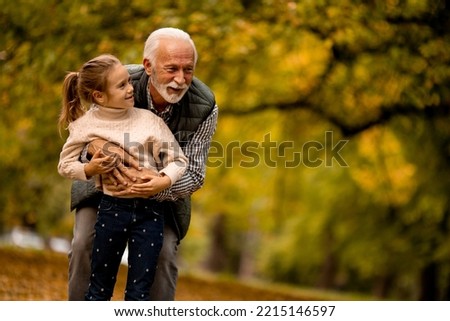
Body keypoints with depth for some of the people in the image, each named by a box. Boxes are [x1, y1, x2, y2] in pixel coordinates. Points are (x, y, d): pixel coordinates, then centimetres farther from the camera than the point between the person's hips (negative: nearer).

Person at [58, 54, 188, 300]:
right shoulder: (87, 125, -4)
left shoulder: (149, 120, -4)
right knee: (100, 287, 12)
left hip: (149, 209, 0)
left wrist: (164, 180, -22)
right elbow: (65, 164, 6)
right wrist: (89, 169, -13)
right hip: (112, 208, 0)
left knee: (139, 292, 4)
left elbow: (178, 160, -3)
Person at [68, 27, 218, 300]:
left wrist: (158, 187, -46)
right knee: (85, 244, -11)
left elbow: (193, 175, -24)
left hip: (163, 187, 0)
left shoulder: (205, 108, -29)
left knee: (163, 253, -13)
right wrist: (95, 142, -42)